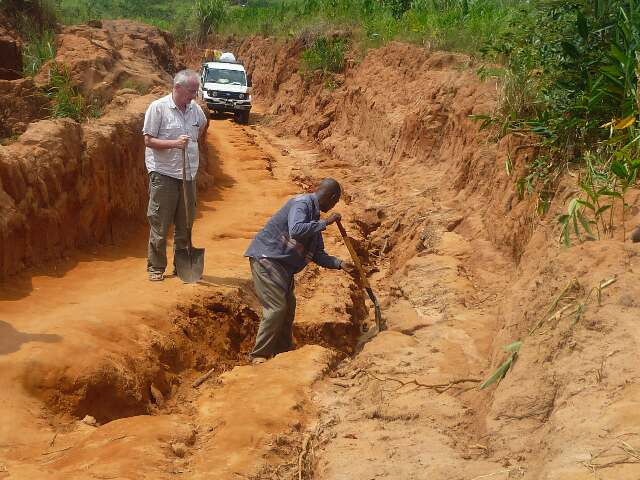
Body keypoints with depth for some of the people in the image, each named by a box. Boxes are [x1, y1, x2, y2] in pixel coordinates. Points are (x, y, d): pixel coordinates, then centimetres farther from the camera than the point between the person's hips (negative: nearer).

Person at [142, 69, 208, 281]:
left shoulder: (195, 109, 7)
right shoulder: (158, 107, -10)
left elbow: (202, 125, 30)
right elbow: (148, 140, -11)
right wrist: (174, 143, -24)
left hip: (188, 175, 6)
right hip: (163, 174, -5)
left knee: (185, 224, 12)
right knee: (160, 224, 0)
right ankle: (156, 268, 10)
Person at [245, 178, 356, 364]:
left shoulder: (314, 217, 14)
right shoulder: (301, 203, -14)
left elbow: (317, 254, 17)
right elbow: (296, 230, -34)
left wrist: (340, 264, 6)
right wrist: (325, 222, -25)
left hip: (283, 265, 10)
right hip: (266, 258, -10)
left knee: (288, 307, 15)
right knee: (276, 308, -12)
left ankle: (283, 352, 28)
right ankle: (258, 355, -3)